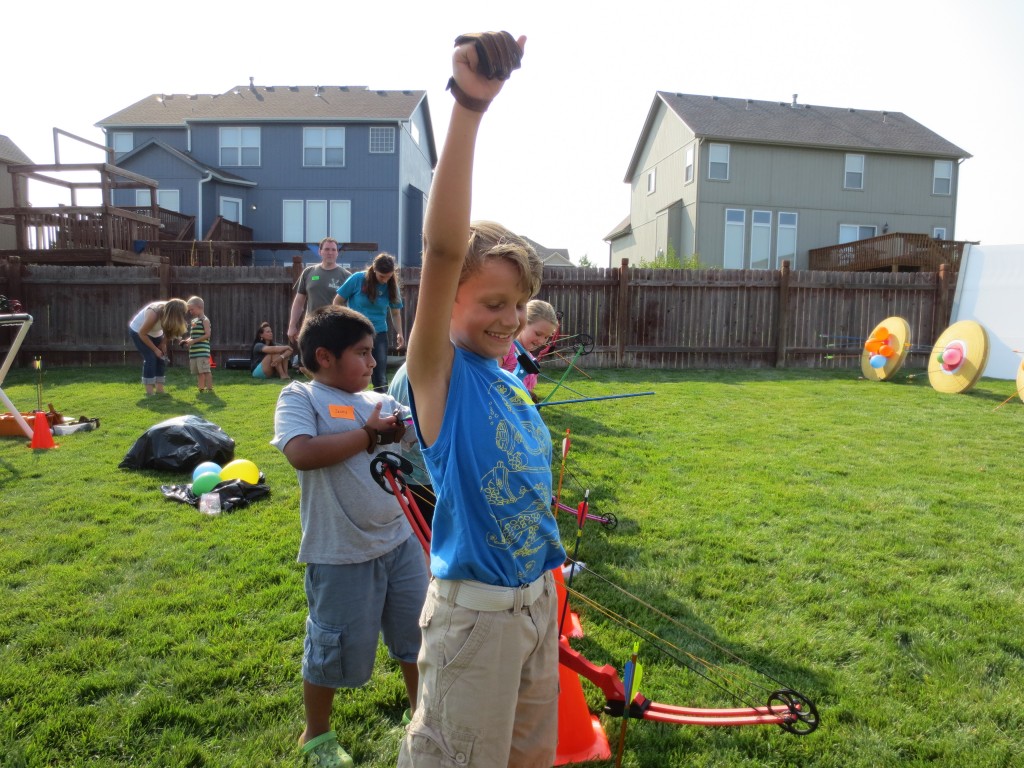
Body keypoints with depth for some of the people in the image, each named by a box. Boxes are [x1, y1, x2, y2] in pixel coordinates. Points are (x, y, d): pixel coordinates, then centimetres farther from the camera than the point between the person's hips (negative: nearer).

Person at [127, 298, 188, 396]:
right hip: (137, 331, -6)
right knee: (150, 358, -17)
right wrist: (155, 349, -23)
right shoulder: (154, 313, -39)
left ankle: (159, 390, 1)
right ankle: (149, 391, -14)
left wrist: (163, 344, -14)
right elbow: (142, 333, -27)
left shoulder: (169, 311, -22)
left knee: (162, 358, -3)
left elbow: (168, 330, -3)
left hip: (155, 333, 6)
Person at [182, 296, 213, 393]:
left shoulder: (205, 320, -6)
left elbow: (207, 335, -14)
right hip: (194, 351, 9)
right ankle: (201, 389, 18)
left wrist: (194, 341, -17)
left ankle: (210, 389, -6)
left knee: (205, 370, -10)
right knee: (198, 372, 12)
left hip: (202, 351, -9)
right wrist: (187, 340, 5)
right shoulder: (193, 321, 18)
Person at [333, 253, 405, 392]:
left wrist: (399, 333, -5)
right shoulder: (358, 279, -10)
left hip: (379, 334, 2)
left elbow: (395, 312, 8)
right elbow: (338, 302, -1)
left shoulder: (392, 286, -2)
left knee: (380, 376, 4)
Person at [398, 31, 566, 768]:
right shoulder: (441, 373, -14)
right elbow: (443, 250, -30)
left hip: (537, 596, 7)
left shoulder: (514, 381, 5)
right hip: (474, 611, -6)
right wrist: (469, 106, -38)